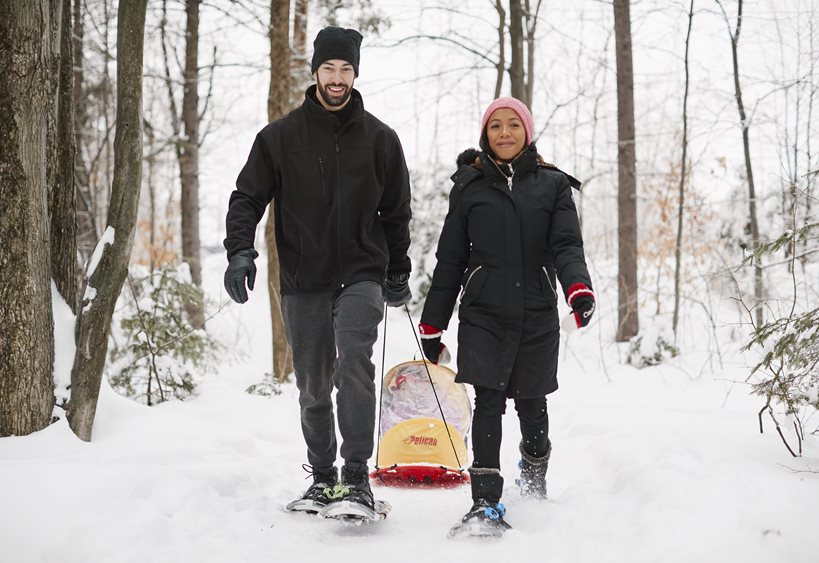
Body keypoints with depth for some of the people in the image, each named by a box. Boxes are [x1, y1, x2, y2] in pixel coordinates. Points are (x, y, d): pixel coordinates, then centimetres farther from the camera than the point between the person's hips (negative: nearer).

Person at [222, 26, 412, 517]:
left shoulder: (379, 138, 4)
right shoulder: (280, 136, 3)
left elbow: (396, 212, 13)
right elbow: (249, 198, 4)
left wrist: (398, 274, 13)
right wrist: (240, 249, -13)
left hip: (361, 275, -1)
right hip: (303, 281, 2)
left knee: (354, 360, -23)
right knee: (314, 386, 7)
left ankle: (357, 477, -20)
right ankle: (323, 477, 22)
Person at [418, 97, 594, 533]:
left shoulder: (553, 185, 8)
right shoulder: (469, 186, 8)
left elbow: (566, 246, -3)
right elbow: (450, 260, 10)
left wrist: (578, 287, -24)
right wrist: (432, 324, 8)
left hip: (537, 316, 1)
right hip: (483, 313, -1)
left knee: (531, 405, 10)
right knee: (488, 401, -12)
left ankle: (534, 486, 35)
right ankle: (486, 501, -11)